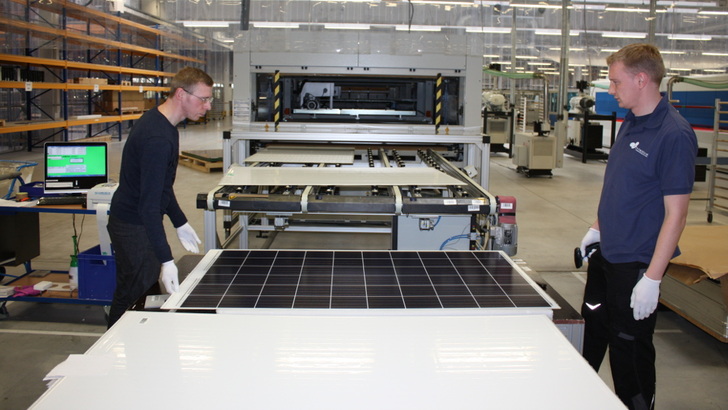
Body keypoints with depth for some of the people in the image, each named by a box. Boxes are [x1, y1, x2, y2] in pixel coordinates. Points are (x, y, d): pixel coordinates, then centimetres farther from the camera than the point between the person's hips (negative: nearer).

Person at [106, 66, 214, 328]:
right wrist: (166, 260, -33)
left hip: (140, 221, 10)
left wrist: (180, 223, 19)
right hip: (134, 228, -10)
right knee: (133, 299, -1)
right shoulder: (158, 139, -27)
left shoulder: (160, 122, 6)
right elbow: (149, 204, -30)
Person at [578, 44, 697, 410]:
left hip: (637, 262, -9)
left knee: (630, 346, 5)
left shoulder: (674, 135, -21)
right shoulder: (630, 123, 6)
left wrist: (652, 278, -23)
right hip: (606, 252, 9)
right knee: (594, 325, 24)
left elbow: (675, 213, -22)